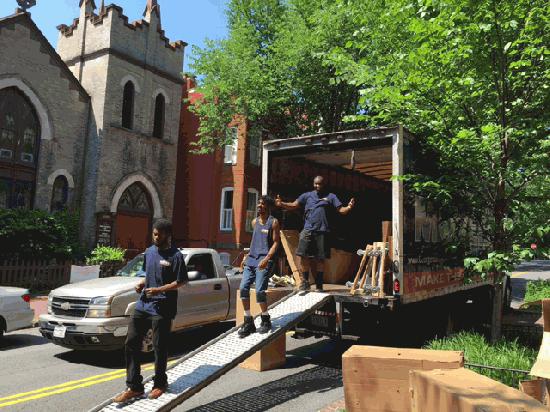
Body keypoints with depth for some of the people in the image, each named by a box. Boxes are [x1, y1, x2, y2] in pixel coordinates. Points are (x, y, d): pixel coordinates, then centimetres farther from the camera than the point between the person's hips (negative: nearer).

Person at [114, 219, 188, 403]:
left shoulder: (176, 255, -10)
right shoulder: (149, 252, 11)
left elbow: (181, 281, -12)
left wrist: (159, 290, -21)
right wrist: (141, 284, 3)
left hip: (162, 309, -6)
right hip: (142, 305, 7)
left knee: (159, 347, 4)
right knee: (131, 343, 3)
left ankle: (160, 384, 24)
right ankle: (134, 387, 12)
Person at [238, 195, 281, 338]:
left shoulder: (273, 222, -1)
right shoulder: (255, 222, 18)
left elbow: (276, 242, -6)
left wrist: (267, 258, -18)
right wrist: (247, 256, 17)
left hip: (264, 261, -6)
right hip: (251, 259, 6)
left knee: (259, 291, -13)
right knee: (243, 288, -6)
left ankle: (266, 321, 9)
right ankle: (248, 322, 5)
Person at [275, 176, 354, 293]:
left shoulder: (330, 197, 7)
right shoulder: (307, 195, 10)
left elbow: (341, 210, 0)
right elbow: (294, 205, 2)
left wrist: (349, 208, -22)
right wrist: (281, 204, -16)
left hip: (322, 232, -1)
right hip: (308, 230, 1)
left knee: (320, 259, 7)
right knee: (304, 257, -3)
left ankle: (319, 286, 18)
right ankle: (304, 285, 7)